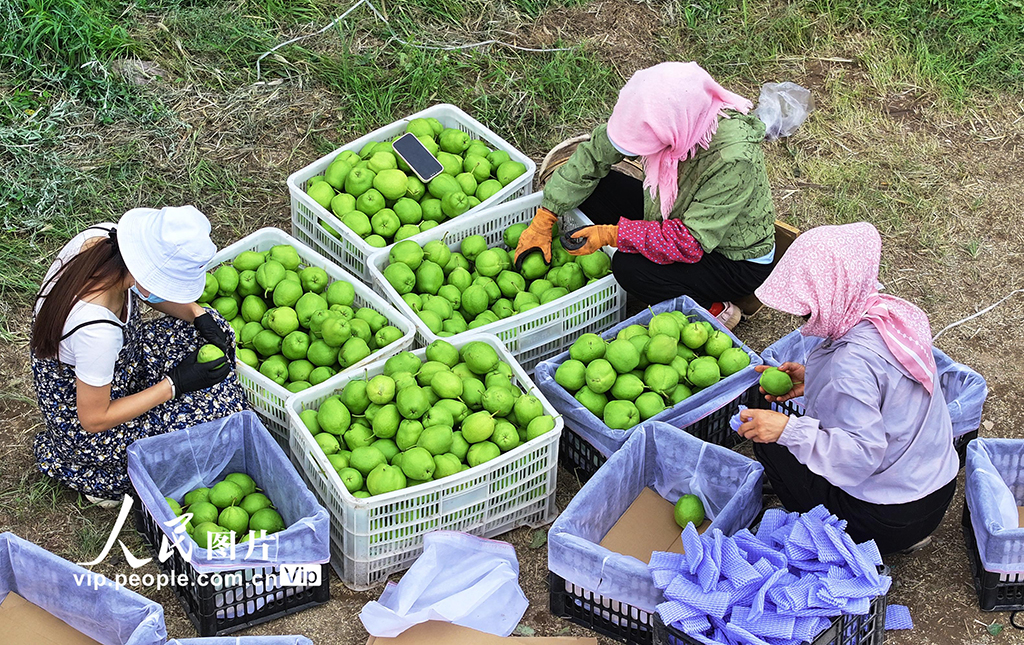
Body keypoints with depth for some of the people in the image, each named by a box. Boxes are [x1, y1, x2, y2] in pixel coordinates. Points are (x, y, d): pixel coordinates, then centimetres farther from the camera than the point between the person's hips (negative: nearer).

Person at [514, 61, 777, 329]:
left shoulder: (733, 159, -38)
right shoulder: (656, 116, -20)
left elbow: (692, 243, -34)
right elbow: (596, 152, -8)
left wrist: (611, 234, -30)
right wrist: (542, 222, -9)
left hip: (738, 264, -6)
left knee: (629, 268, -27)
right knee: (595, 188, -8)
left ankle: (713, 311, -4)